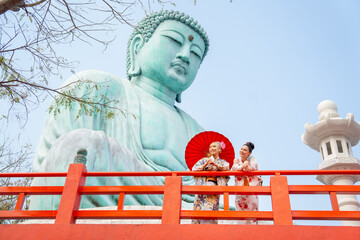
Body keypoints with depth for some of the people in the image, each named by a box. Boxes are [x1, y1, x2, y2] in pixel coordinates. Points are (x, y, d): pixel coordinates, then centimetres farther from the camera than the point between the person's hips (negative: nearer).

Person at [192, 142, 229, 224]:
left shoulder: (223, 162, 20)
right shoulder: (204, 160, 22)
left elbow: (226, 168, -1)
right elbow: (194, 169, 9)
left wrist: (216, 165, -15)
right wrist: (205, 165, -4)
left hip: (214, 186, -1)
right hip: (202, 185, 1)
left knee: (209, 209, -18)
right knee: (199, 209, -12)